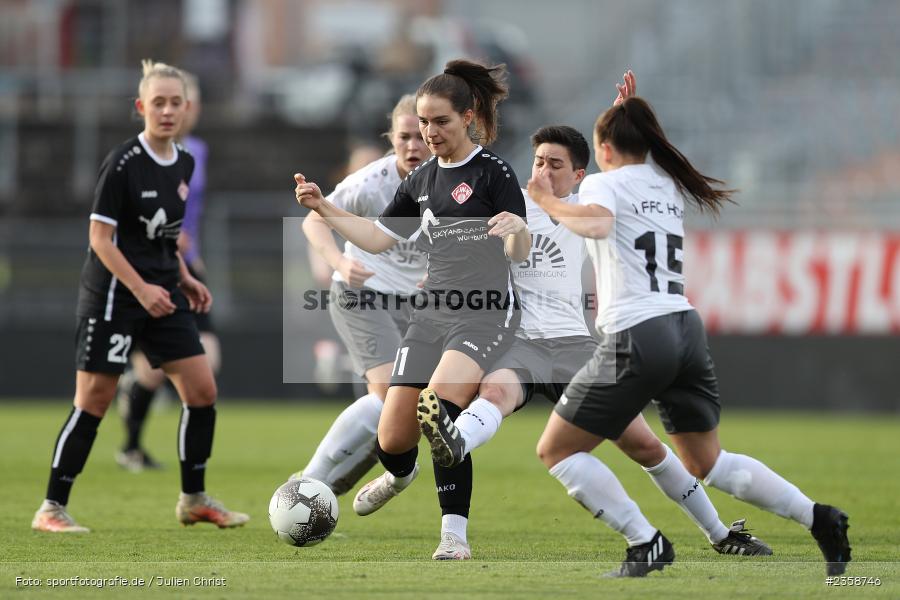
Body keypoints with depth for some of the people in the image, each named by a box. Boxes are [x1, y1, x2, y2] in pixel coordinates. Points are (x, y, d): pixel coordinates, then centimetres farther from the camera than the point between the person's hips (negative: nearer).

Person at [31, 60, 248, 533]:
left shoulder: (184, 164, 8)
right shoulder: (123, 163, -15)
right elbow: (100, 236, -15)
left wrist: (184, 279, 11)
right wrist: (140, 289, -21)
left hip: (163, 294, 7)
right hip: (112, 294, -7)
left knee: (202, 391, 2)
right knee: (93, 402, -6)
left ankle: (194, 500, 16)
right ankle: (51, 509, 2)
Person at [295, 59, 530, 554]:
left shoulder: (493, 173, -6)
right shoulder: (422, 179, 12)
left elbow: (520, 254, -10)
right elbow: (378, 239, 19)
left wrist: (518, 229, -32)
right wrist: (323, 208, 9)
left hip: (485, 313, -6)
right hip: (433, 310, 6)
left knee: (440, 400, -31)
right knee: (392, 439, 1)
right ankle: (400, 474, 41)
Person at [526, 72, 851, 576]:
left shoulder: (604, 182, -1)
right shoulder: (668, 185, 20)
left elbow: (598, 223, -25)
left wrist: (549, 203, -11)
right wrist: (631, 115, 42)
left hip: (637, 338, -7)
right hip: (688, 329, 7)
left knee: (555, 451, 6)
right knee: (707, 462, 21)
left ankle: (646, 544, -5)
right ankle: (818, 518, 4)